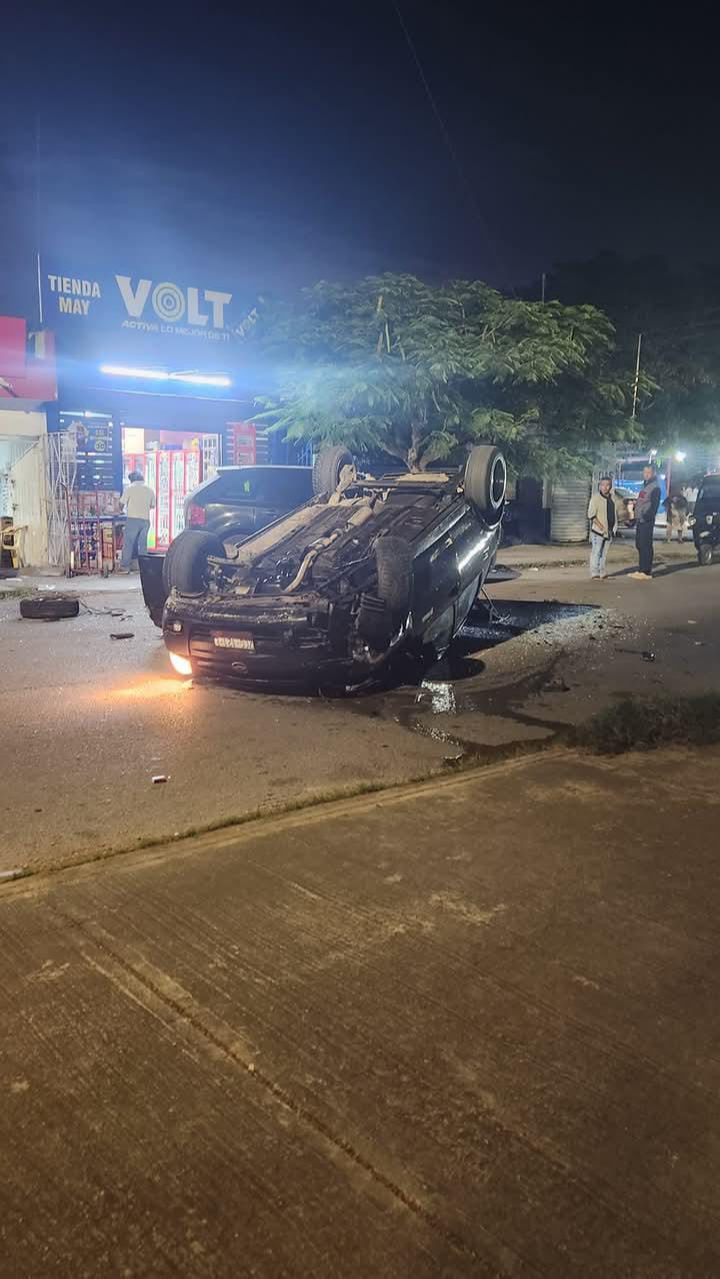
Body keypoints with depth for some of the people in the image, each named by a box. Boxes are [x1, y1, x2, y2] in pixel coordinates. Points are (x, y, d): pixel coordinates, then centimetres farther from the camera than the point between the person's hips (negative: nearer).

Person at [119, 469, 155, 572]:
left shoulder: (130, 488, -2)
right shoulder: (149, 489, 9)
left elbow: (122, 503, -1)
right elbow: (152, 505, 13)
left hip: (133, 518, -4)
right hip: (145, 519, 4)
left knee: (128, 542, 0)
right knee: (143, 543, 8)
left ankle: (125, 566, -3)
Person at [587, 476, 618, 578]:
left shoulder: (612, 497, 11)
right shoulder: (595, 498, -9)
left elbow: (615, 512, 23)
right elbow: (591, 515, -13)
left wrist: (615, 526, 11)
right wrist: (600, 526, -18)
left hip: (609, 530, 6)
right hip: (598, 530, -6)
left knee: (604, 552, 10)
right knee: (596, 551, -6)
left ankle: (602, 572, 16)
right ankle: (594, 573, -4)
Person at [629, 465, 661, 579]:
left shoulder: (655, 487, -8)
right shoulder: (645, 486, 20)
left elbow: (654, 505, -16)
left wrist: (646, 516, -22)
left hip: (647, 521, -10)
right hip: (640, 520, 10)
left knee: (646, 546, -10)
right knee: (639, 545, 11)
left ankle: (646, 572, -9)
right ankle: (641, 569, 17)